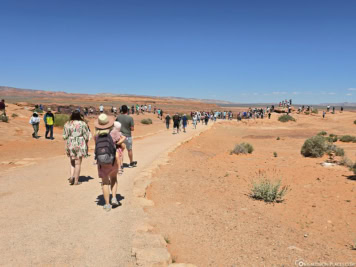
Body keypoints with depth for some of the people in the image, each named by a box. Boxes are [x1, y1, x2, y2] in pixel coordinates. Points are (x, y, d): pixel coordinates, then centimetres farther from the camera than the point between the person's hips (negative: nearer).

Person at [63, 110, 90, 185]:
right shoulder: (83, 124, -8)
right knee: (78, 163, 6)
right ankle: (76, 181, 11)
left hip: (70, 144, 3)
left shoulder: (67, 124, 0)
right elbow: (86, 136, -5)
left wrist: (67, 146, 12)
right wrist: (86, 145, 7)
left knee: (72, 162, 20)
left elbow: (65, 136, 2)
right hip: (80, 145, -2)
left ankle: (71, 176, 3)